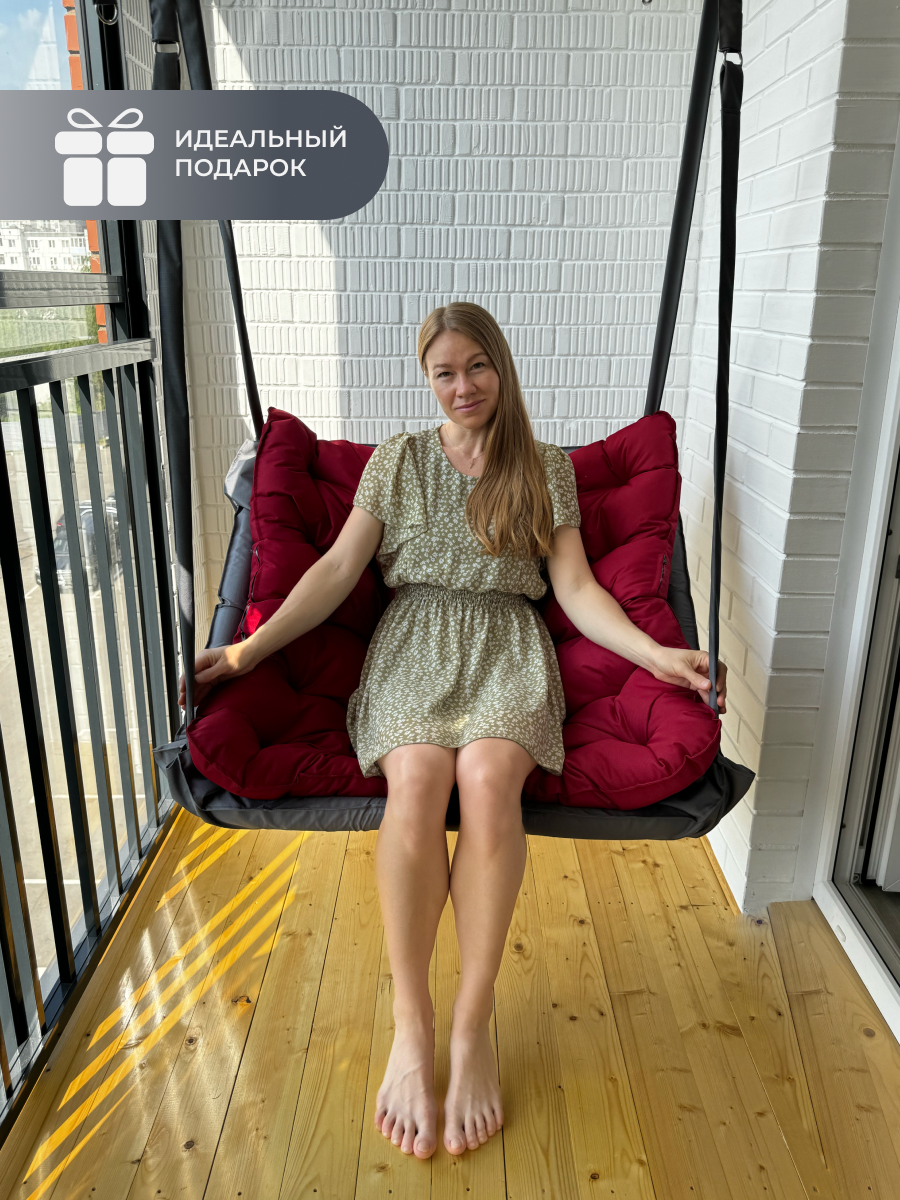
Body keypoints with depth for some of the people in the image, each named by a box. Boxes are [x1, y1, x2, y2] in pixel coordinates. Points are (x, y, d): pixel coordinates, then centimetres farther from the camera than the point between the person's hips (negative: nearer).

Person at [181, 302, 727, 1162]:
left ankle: (473, 1025, -20)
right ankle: (410, 1026, -19)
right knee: (416, 776, -32)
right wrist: (251, 647, -5)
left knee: (489, 775, -33)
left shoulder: (548, 468, 13)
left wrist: (656, 654, -10)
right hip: (415, 641, 0)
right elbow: (339, 567, 7)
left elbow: (575, 588, 7)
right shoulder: (397, 459, 14)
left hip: (507, 646, 0)